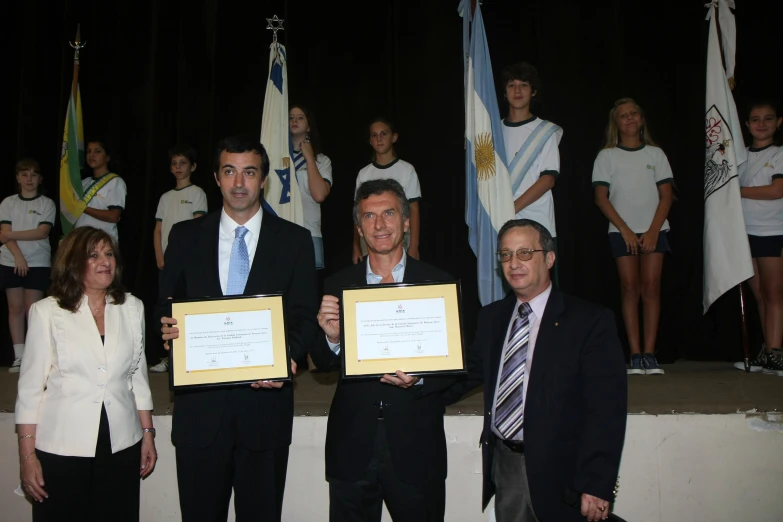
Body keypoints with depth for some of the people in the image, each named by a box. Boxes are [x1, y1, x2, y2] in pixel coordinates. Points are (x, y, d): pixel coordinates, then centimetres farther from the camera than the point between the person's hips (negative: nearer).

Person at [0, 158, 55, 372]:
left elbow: (42, 232, -9)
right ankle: (19, 356, 7)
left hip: (38, 263, -2)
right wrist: (18, 256, -14)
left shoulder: (47, 204, 2)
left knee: (32, 309, -3)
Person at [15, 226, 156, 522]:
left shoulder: (132, 308, 6)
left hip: (121, 447, 3)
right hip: (61, 449, -2)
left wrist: (148, 433, 10)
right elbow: (30, 386, -3)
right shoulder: (47, 312, -4)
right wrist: (27, 455, -4)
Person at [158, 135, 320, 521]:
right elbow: (165, 306, 9)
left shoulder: (294, 240, 3)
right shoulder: (185, 236, 7)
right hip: (199, 405, 1)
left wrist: (288, 357, -17)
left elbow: (305, 316, 1)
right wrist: (167, 328, -13)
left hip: (265, 404, -1)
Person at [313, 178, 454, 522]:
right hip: (352, 448, 1)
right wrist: (331, 337, -17)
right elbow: (323, 364, 4)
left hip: (416, 448, -1)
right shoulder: (338, 286, 3)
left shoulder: (439, 284, -2)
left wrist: (419, 379, -19)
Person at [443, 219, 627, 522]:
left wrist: (597, 485, -17)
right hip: (503, 463, 5)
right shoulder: (491, 317, 9)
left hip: (558, 472, -4)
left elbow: (607, 409, -13)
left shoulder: (590, 321, -9)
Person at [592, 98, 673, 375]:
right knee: (630, 287, -6)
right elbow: (601, 198, 1)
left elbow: (666, 195, 5)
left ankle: (649, 353, -6)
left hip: (654, 230, 1)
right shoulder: (607, 156, 7)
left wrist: (653, 231, -8)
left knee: (651, 287, -7)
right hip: (622, 232, -1)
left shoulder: (655, 154, 10)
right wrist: (625, 230, -8)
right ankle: (635, 354, -5)